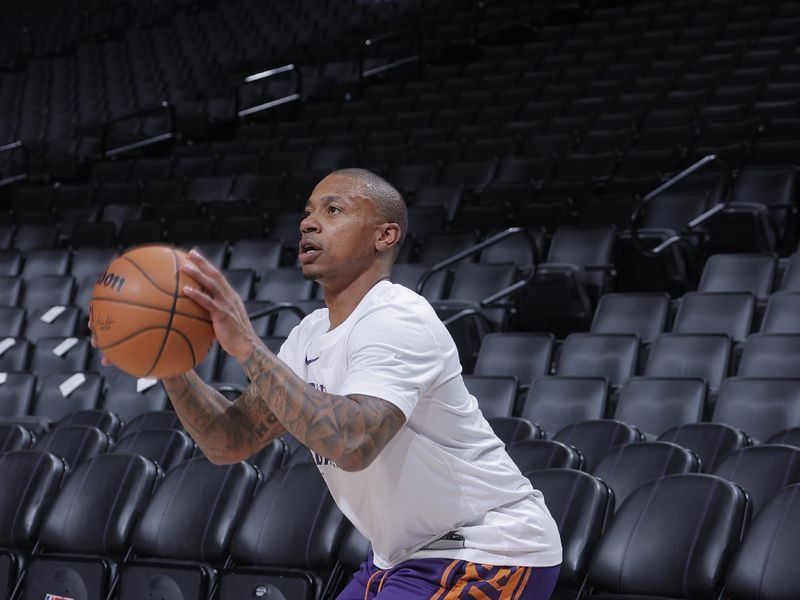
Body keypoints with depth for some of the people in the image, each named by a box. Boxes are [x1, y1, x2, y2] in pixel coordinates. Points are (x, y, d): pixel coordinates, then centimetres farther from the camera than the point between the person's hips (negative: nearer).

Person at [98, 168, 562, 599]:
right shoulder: (313, 334, 7)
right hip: (410, 557, 9)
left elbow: (352, 443, -37)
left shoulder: (399, 320, -21)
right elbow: (231, 442, 5)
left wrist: (247, 346, -33)